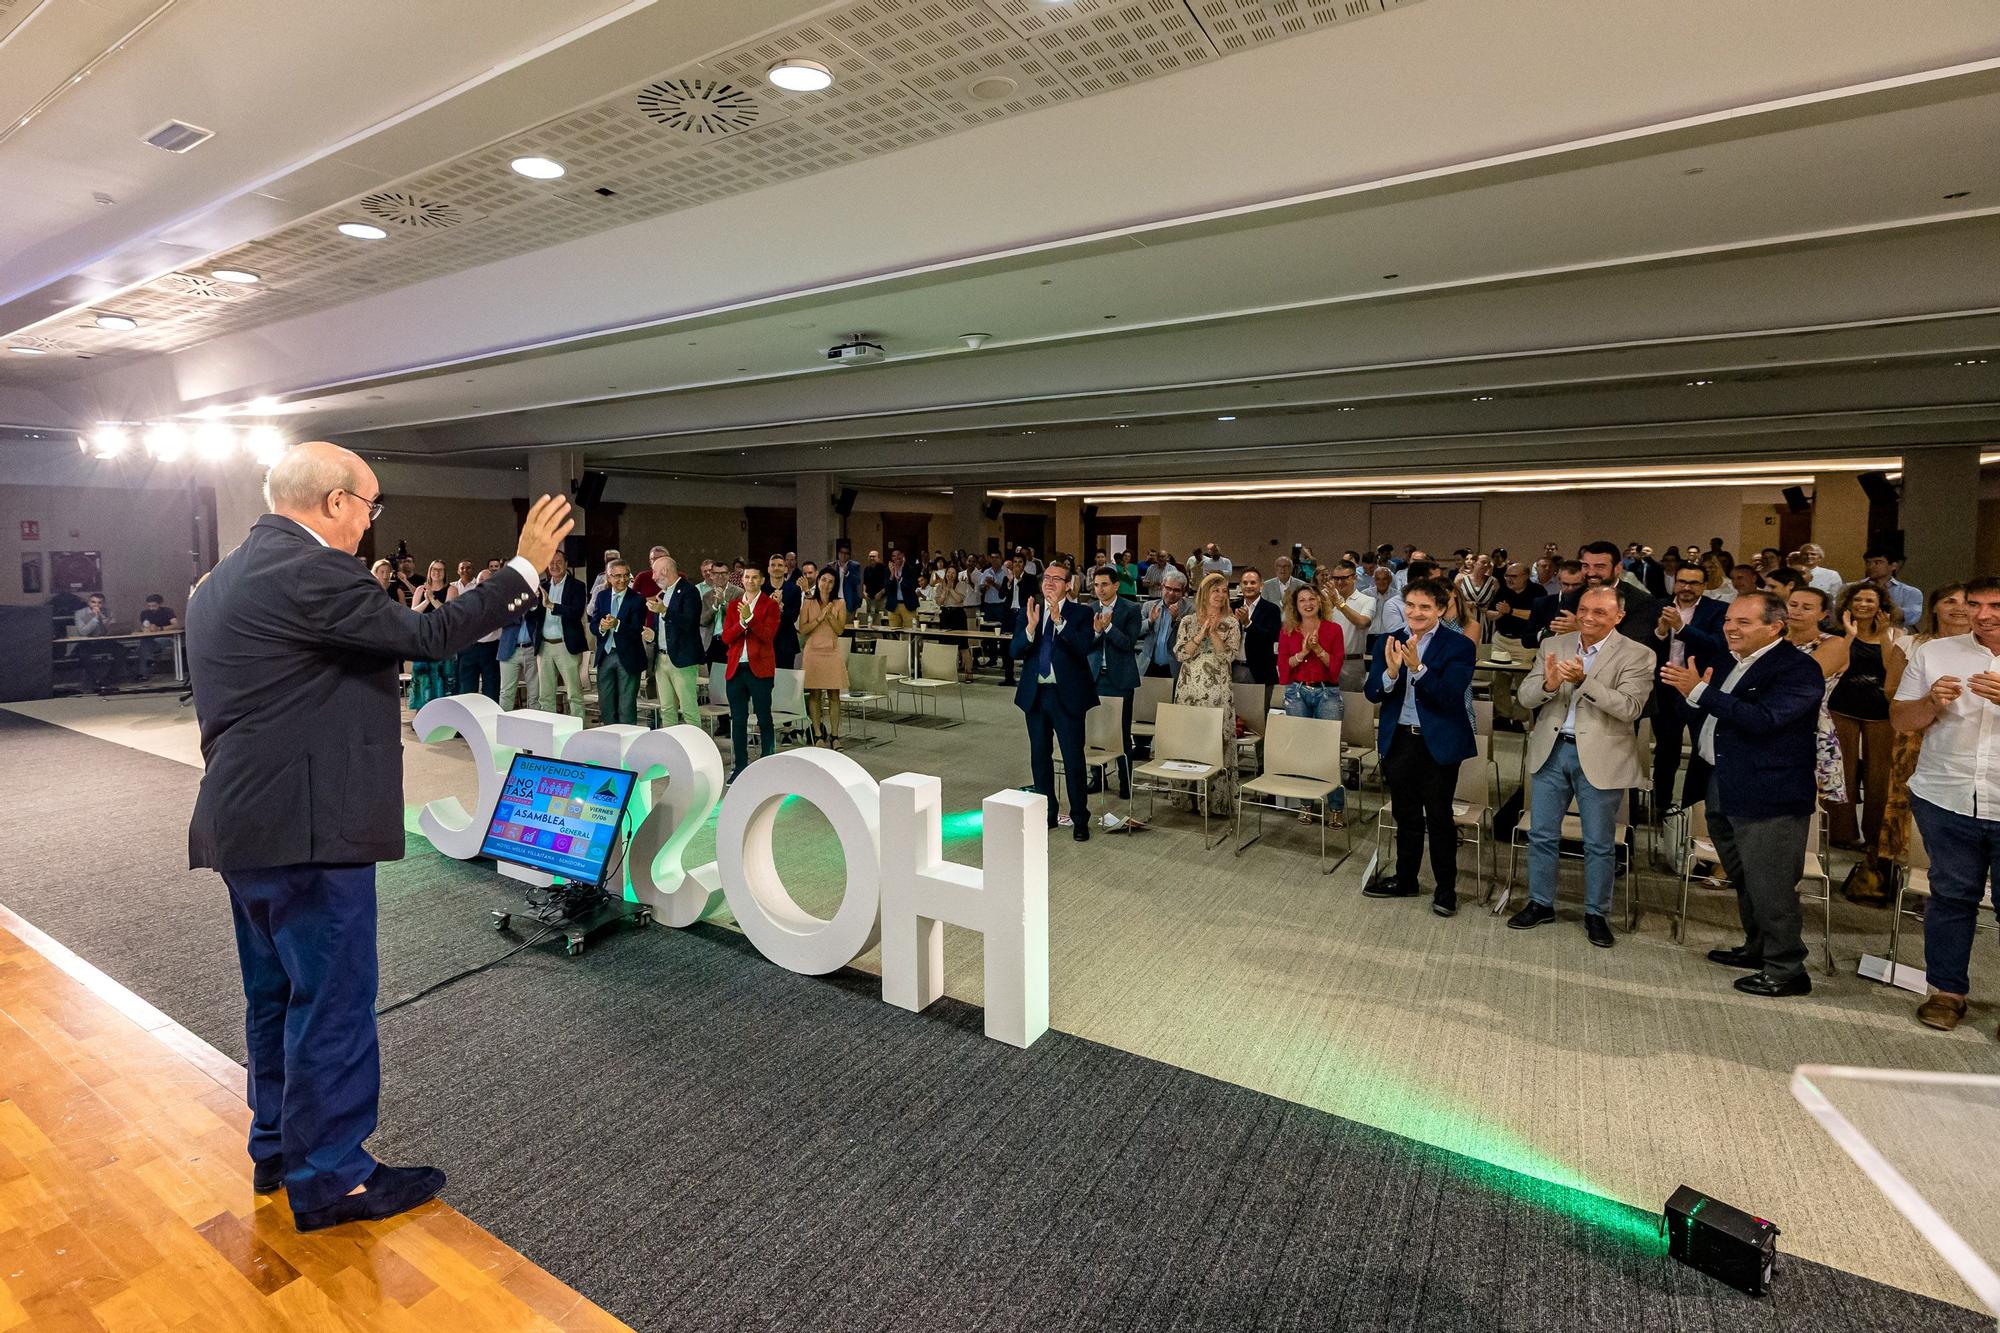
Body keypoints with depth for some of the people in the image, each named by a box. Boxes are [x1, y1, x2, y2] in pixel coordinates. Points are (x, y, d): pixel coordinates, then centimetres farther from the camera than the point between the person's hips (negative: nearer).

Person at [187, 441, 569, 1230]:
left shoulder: (225, 577, 15)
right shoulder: (309, 570, -18)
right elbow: (423, 637, -18)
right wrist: (525, 567, -13)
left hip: (247, 823, 11)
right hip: (305, 826, -11)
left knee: (278, 994, 20)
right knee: (333, 1002, 1)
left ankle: (279, 1147, 34)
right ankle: (330, 1179, 14)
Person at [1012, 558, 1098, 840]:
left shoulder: (1080, 614, -4)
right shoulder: (1028, 612, 5)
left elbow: (1083, 649, -20)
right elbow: (1016, 652, -3)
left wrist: (1059, 619, -26)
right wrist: (1031, 626, -20)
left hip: (1067, 695, -4)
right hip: (1035, 693, 4)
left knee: (1073, 758, 0)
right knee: (1039, 758, 13)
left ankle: (1079, 819, 12)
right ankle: (1047, 814, 27)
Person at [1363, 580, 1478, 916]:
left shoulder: (1459, 646, -9)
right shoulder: (1387, 642, 2)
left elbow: (1449, 697, -19)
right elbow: (1372, 694, -4)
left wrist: (1418, 667, -30)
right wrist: (1391, 671, -24)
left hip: (1439, 743, -4)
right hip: (1397, 741, 4)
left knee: (1439, 818, 7)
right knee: (1406, 816, 17)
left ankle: (1446, 888, 23)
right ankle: (1405, 880, 32)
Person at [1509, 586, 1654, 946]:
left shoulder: (1636, 656, -6)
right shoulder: (1553, 645, 4)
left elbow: (1630, 708, -18)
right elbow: (1524, 697, -1)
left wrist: (1584, 680, -28)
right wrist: (1548, 683, -23)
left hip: (1600, 758, -3)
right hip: (1552, 751, 3)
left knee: (1599, 844, 9)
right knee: (1542, 835, 11)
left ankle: (1596, 914, 24)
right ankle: (1540, 903, 26)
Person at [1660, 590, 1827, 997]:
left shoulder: (1798, 669, -13)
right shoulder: (1728, 663, 13)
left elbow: (1762, 719, -27)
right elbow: (1711, 716, 19)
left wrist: (1700, 692, -28)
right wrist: (1692, 694, -2)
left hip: (1768, 795, -9)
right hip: (1722, 790, 9)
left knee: (1769, 887, -2)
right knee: (1744, 880, 21)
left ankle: (1786, 971, 10)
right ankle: (1757, 948, 36)